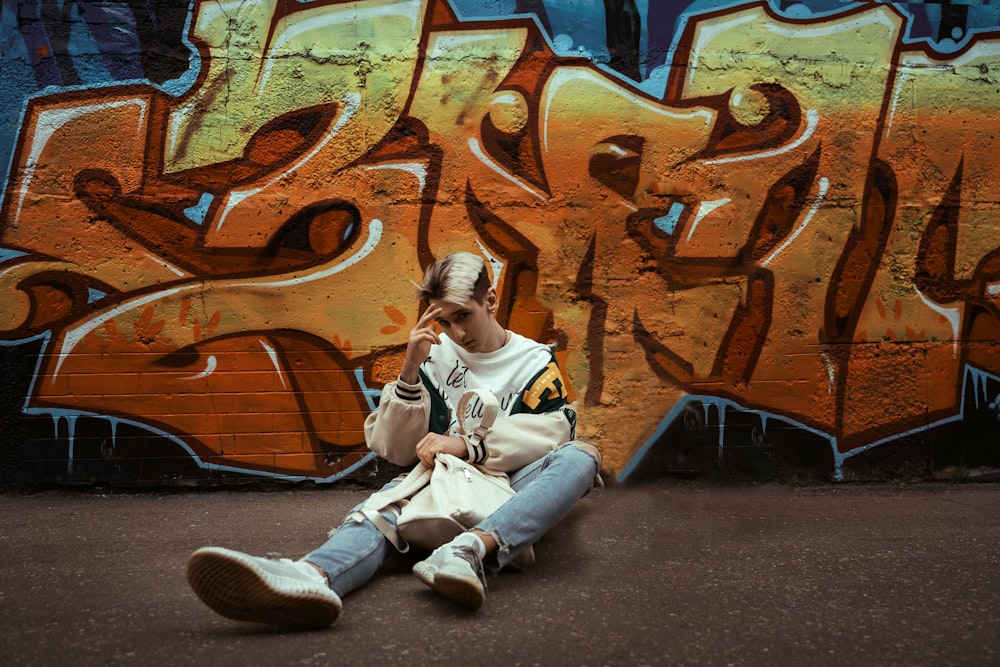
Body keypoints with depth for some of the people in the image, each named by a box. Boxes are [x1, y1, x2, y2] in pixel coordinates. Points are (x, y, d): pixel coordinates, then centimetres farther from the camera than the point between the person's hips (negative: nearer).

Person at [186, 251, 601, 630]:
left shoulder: (535, 361, 11)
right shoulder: (434, 356, 13)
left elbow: (549, 435, -5)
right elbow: (395, 450, 7)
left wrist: (469, 447, -17)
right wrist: (410, 371, -7)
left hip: (509, 490, 0)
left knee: (579, 457, -30)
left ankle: (473, 548, -53)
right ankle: (313, 577, -68)